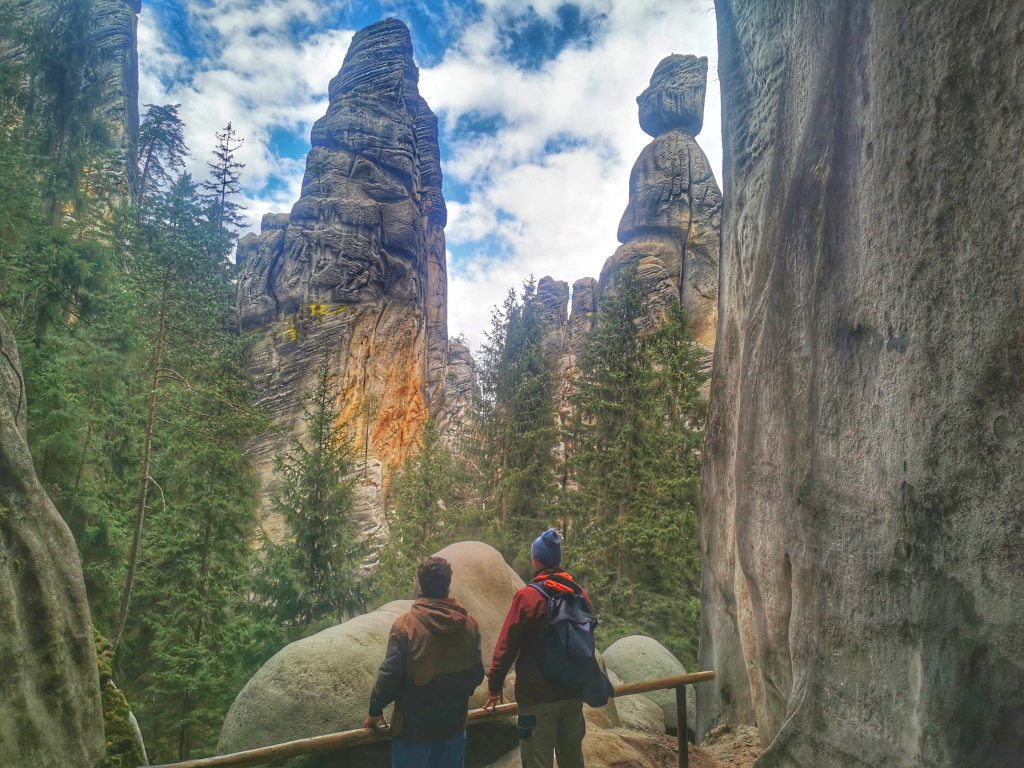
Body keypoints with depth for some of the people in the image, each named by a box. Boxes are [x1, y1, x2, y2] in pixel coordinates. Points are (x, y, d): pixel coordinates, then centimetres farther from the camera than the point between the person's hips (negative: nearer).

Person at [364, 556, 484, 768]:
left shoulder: (405, 624, -17)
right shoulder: (468, 623, -5)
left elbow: (389, 675, -15)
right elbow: (477, 673, 1)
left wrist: (375, 711, 2)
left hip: (414, 725, -3)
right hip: (454, 722, 3)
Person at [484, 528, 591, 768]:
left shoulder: (528, 596, -14)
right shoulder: (580, 594, 4)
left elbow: (506, 645, -12)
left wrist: (495, 685, -2)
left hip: (537, 695, -6)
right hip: (574, 692, 6)